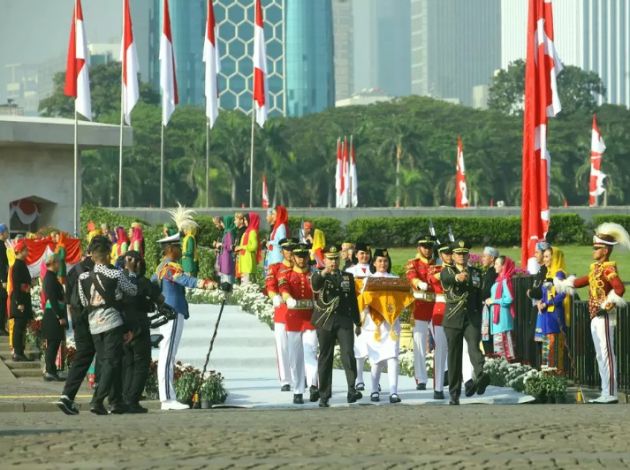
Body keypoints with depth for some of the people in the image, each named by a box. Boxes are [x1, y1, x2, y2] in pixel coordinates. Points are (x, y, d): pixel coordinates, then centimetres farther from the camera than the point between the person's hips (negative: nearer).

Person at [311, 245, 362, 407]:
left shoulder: (348, 277, 14)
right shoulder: (318, 276, 6)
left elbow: (353, 301, 18)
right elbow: (315, 286, -19)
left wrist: (358, 323, 18)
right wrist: (323, 273, -40)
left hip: (344, 322, 1)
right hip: (325, 322, -1)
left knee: (348, 353, -15)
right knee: (325, 358, 2)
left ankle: (352, 390, -17)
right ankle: (324, 395, 7)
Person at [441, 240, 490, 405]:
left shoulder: (476, 273, 14)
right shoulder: (447, 271, 4)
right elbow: (446, 278, -22)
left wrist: (479, 320, 18)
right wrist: (457, 277, -45)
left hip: (472, 319, 1)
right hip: (453, 320, -1)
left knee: (474, 346, -24)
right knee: (454, 356, 3)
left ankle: (480, 376, -48)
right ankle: (454, 394, 13)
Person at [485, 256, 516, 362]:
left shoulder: (505, 280, -12)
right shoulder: (499, 279, 13)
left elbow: (509, 299, -19)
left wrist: (493, 301, -12)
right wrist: (490, 300, 6)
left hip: (502, 316, -9)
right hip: (496, 315, 9)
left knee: (502, 343, -8)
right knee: (498, 343, 11)